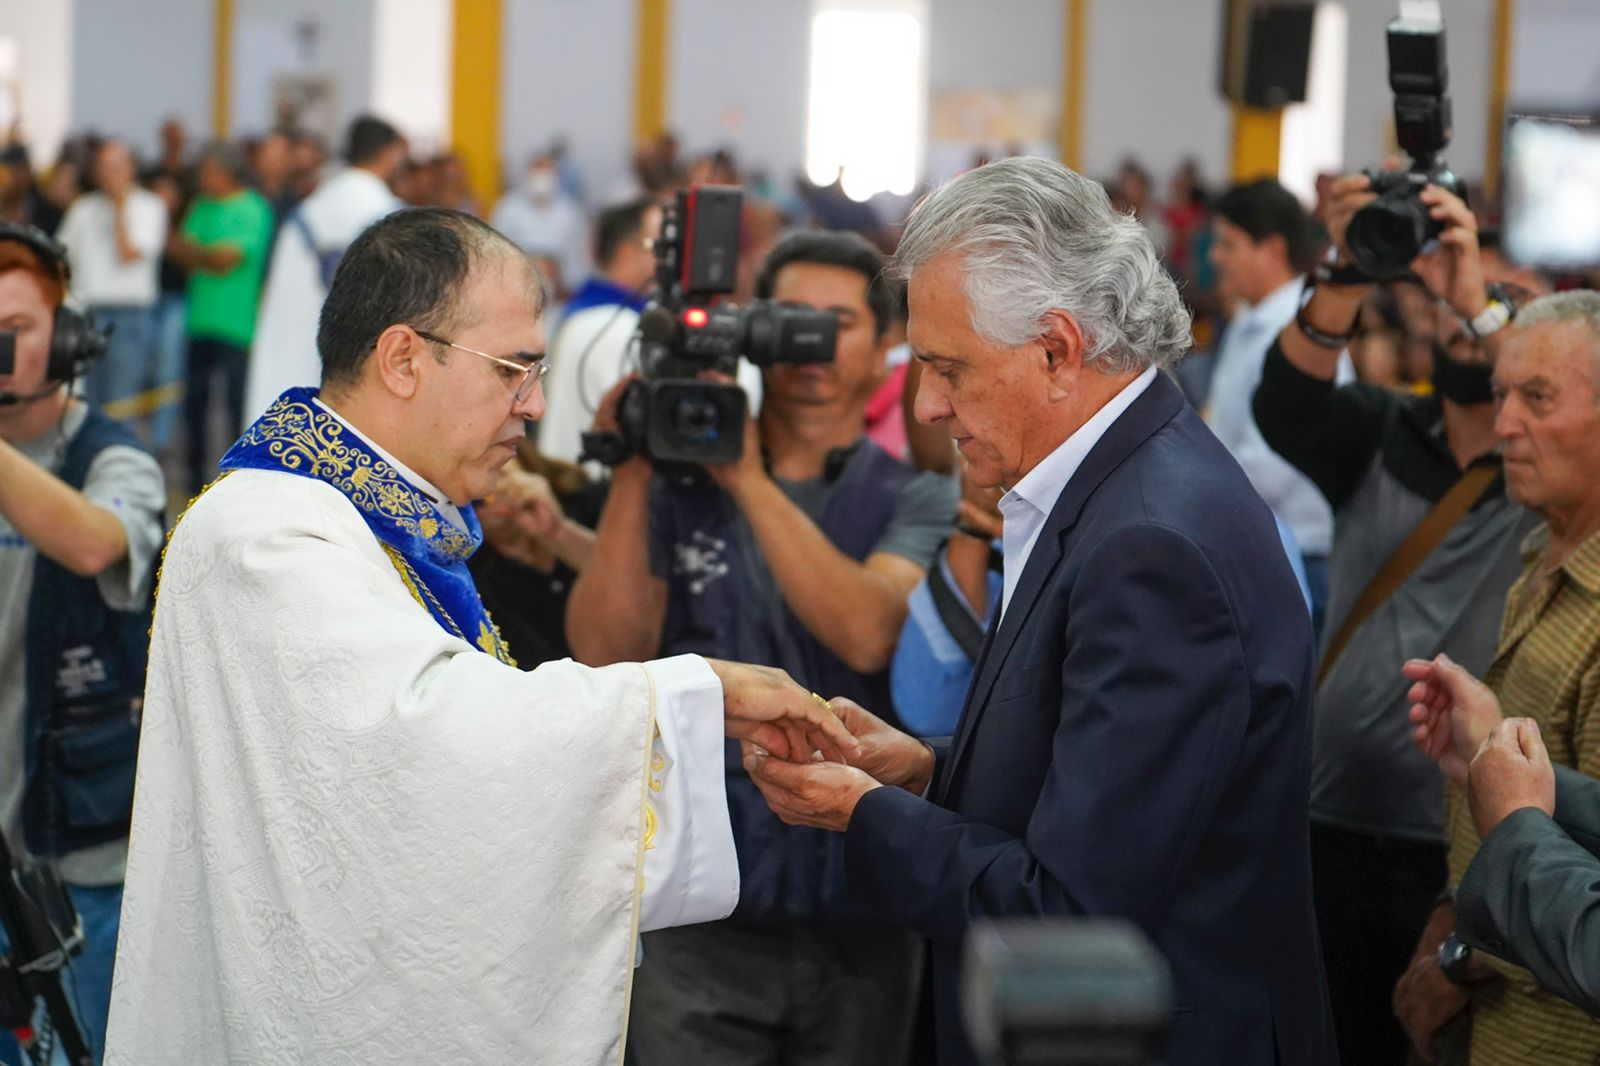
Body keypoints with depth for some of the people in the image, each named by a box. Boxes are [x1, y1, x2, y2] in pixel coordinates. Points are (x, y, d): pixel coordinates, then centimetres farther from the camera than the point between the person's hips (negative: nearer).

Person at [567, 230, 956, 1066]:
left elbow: (869, 636, -17)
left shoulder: (915, 501, 2)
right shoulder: (679, 486, 4)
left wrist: (751, 481, -19)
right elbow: (605, 655, -6)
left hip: (857, 910, 0)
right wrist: (631, 474, -13)